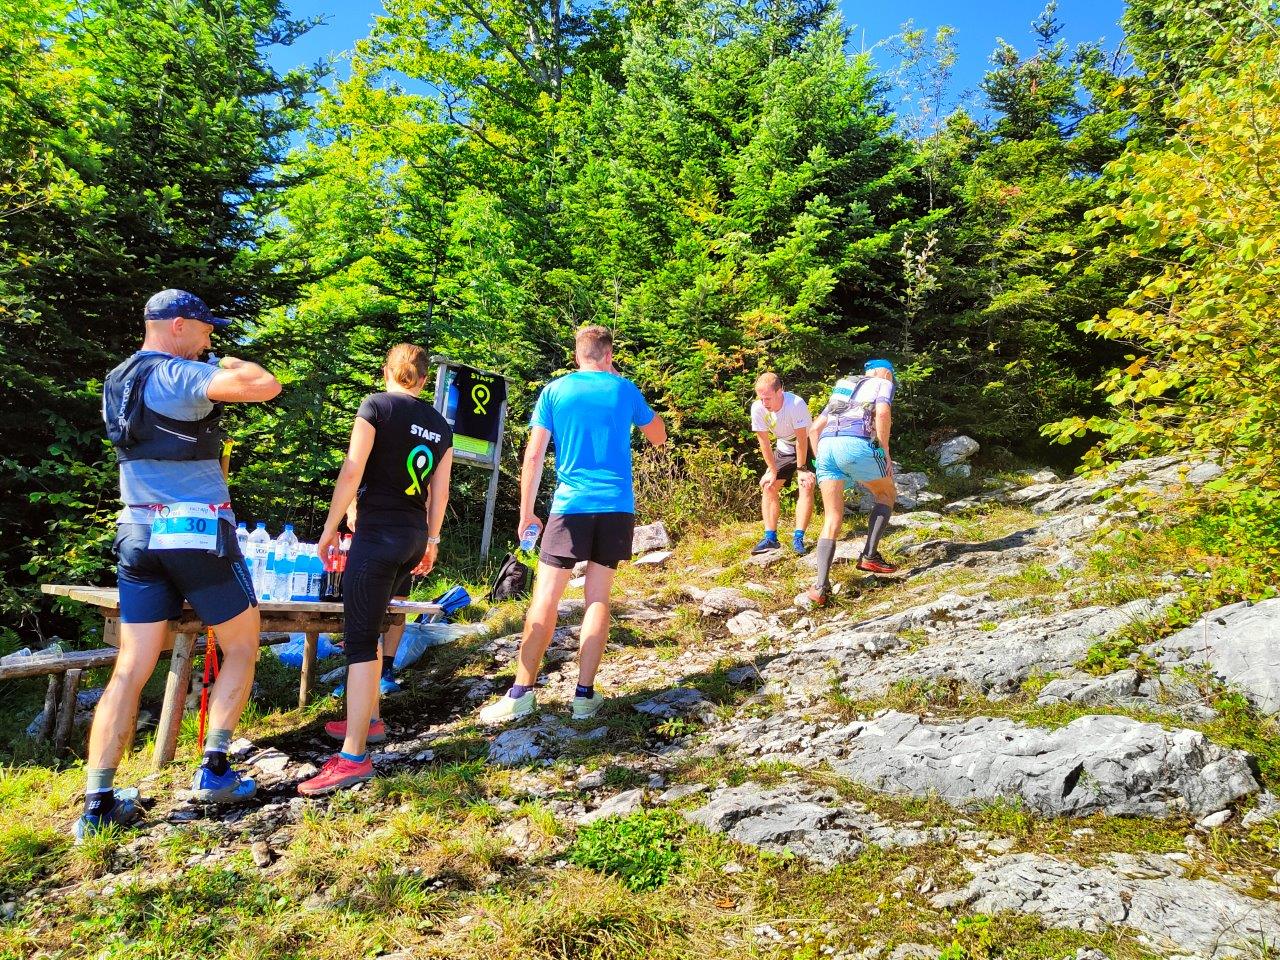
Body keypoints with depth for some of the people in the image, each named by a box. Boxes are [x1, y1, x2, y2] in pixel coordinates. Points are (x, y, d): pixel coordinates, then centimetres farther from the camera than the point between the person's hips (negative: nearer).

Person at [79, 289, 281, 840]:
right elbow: (266, 387, -26)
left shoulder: (117, 383, 14)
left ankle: (98, 804, 7)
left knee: (131, 669, 7)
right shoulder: (177, 376, -13)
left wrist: (215, 374, 24)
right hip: (197, 534, -7)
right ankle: (214, 770, 11)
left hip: (137, 535, 7)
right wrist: (236, 366, -4)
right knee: (241, 649, 11)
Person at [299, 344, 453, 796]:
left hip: (378, 534, -7)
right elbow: (439, 492, 12)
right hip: (416, 538, 7)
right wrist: (431, 542, 21)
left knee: (360, 640, -7)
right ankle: (368, 720, 31)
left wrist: (329, 528, -5)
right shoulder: (440, 425, 11)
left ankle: (354, 757, -8)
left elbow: (352, 472, -12)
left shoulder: (376, 405, -5)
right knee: (370, 629, 22)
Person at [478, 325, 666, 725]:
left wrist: (526, 513, 4)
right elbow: (659, 437, 23)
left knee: (544, 599, 1)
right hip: (617, 507, 2)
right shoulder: (625, 390, 8)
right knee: (598, 598, 6)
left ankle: (521, 693, 1)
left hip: (571, 506, -2)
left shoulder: (555, 391, 4)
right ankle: (585, 695, 7)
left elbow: (533, 456, -2)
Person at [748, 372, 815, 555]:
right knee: (768, 485, -4)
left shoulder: (796, 404, -36)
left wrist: (801, 469, -21)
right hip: (784, 448, 5)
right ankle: (770, 538, 1)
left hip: (807, 446, -5)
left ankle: (798, 538, -16)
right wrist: (773, 470, -10)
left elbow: (802, 440, -27)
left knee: (806, 485, -20)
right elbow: (764, 442, -13)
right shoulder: (757, 408, -23)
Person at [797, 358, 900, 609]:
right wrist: (885, 452, 0)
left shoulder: (843, 389, 37)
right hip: (856, 445, -5)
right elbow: (882, 413, -4)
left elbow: (814, 429, 29)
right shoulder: (883, 384, 20)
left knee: (832, 519, 6)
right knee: (887, 494, 22)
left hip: (826, 446, 5)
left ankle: (820, 588, -7)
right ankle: (869, 556, 10)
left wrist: (823, 463, 29)